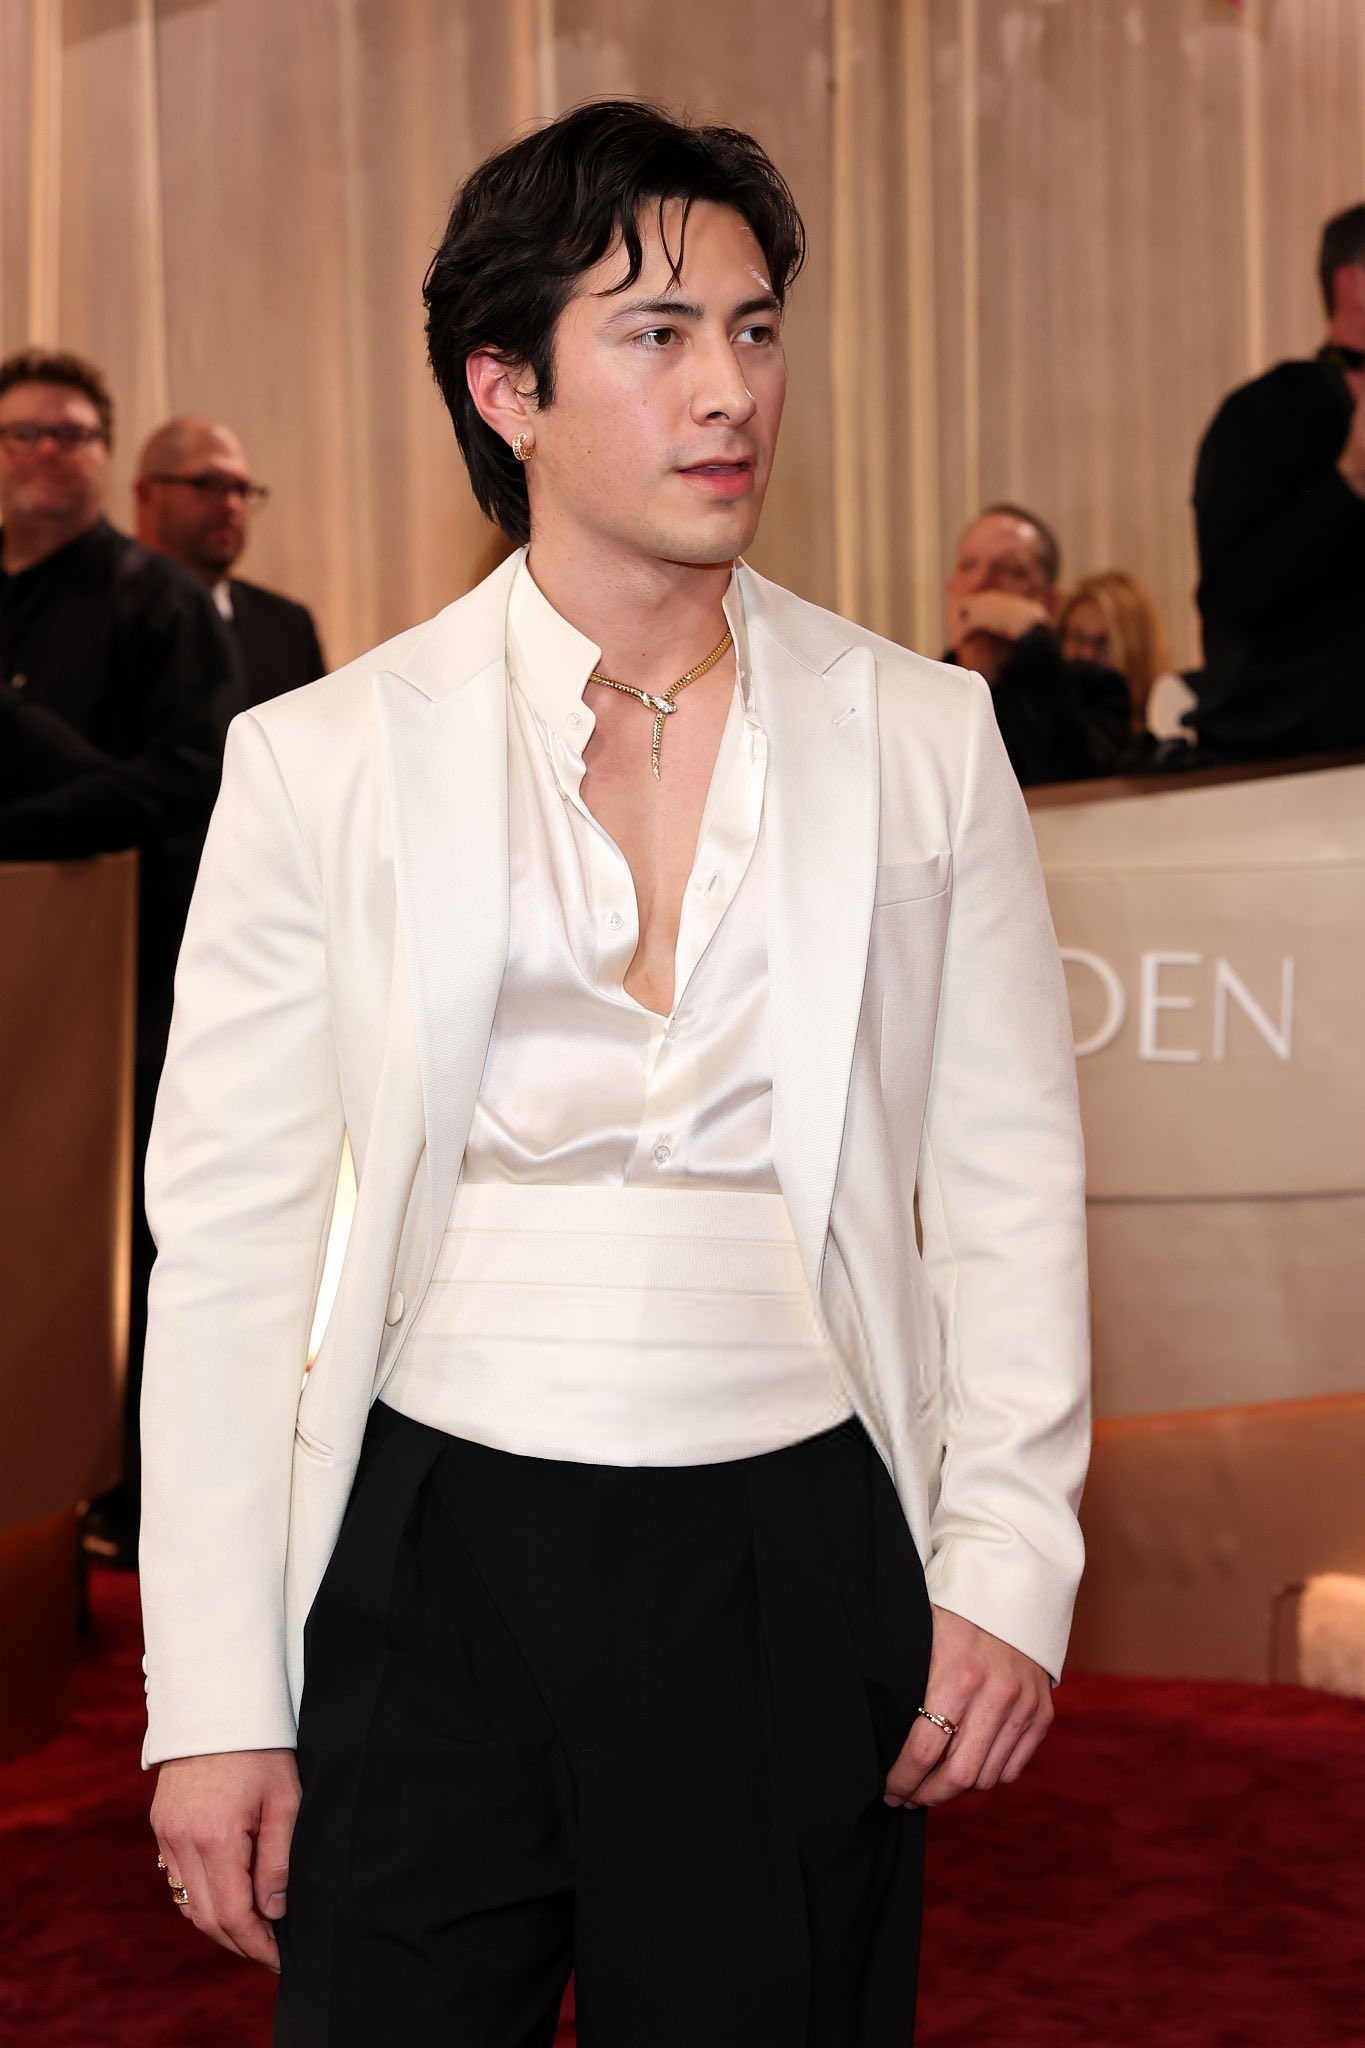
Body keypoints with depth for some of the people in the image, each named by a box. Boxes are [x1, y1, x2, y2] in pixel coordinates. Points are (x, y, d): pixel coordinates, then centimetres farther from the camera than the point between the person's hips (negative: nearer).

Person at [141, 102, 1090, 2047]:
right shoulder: (323, 757, 0)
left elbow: (1010, 1179, 7)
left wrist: (1011, 1562, -2)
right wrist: (214, 1704, -3)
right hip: (434, 1554, -1)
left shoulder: (924, 735, 4)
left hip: (803, 1558, 1)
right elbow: (226, 1232, 0)